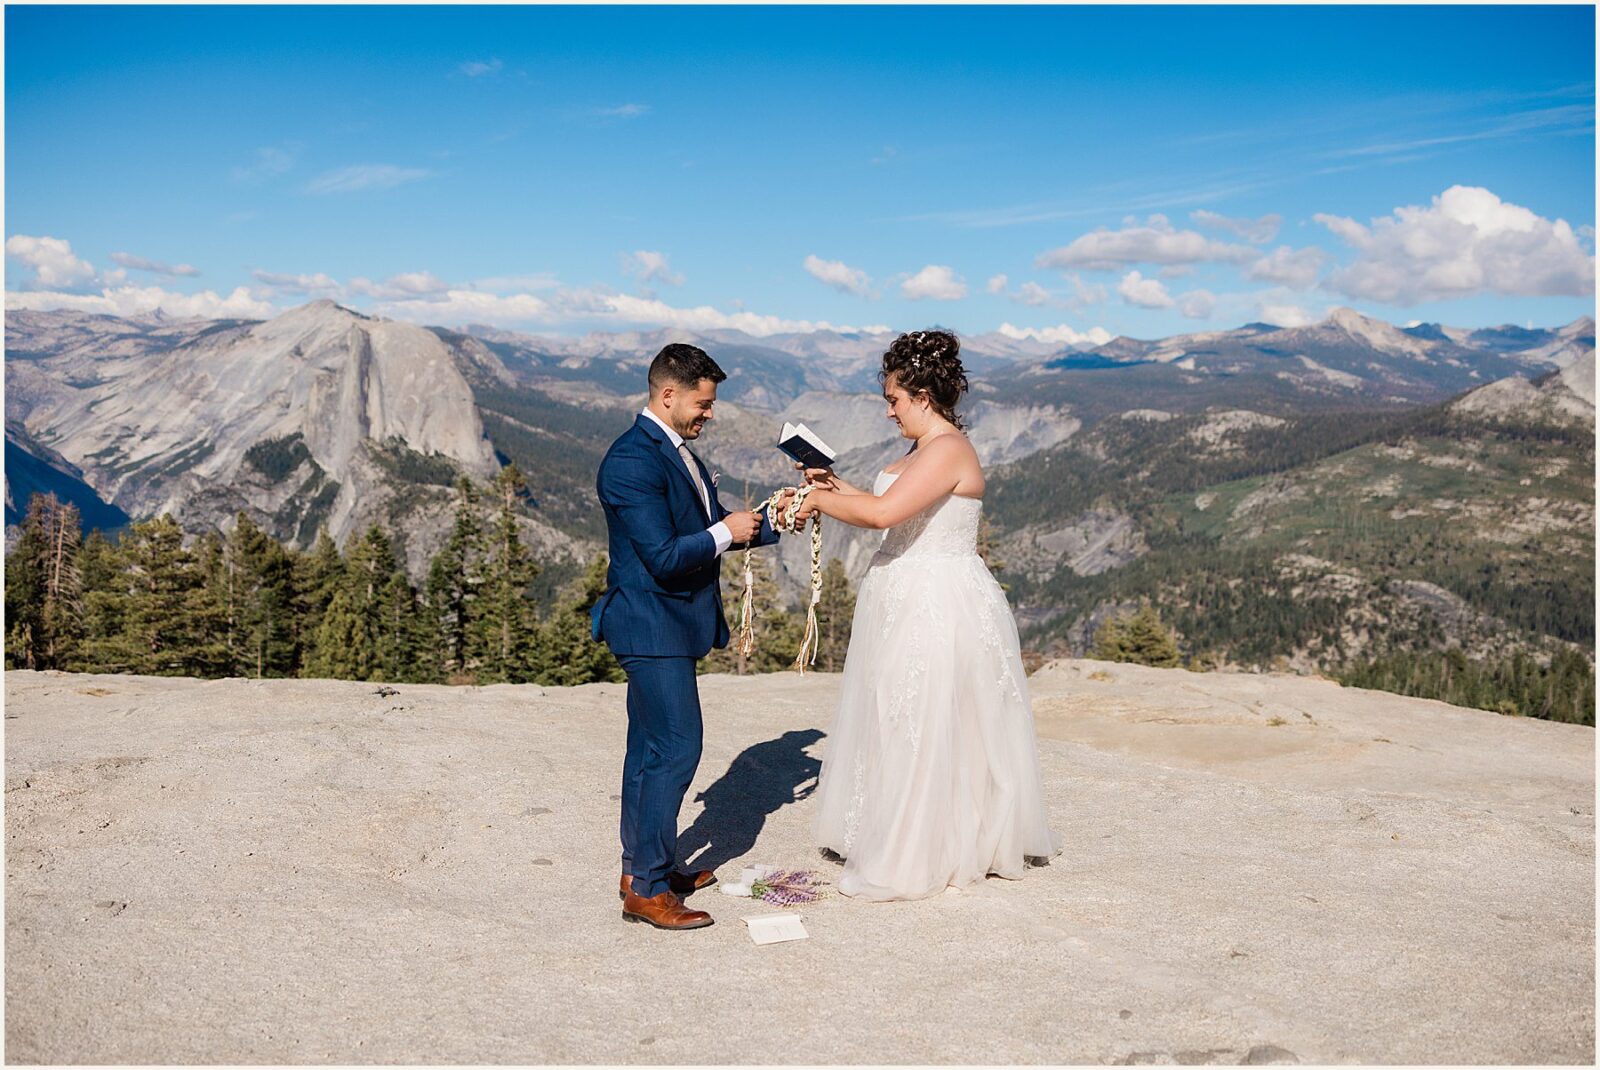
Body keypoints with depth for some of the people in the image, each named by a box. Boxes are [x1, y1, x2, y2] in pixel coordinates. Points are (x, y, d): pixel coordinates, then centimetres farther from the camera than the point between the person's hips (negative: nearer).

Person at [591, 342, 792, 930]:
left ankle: (641, 868, 28)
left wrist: (773, 522, 8)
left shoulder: (675, 451, 12)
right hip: (652, 626, -10)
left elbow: (704, 530, 18)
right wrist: (726, 534, -12)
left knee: (651, 750, 16)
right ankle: (647, 888, 2)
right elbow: (665, 557, -24)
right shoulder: (632, 461, -19)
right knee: (676, 748, -8)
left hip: (670, 625, 10)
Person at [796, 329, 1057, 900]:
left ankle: (909, 862, 13)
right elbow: (896, 512, 19)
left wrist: (821, 500, -15)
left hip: (937, 609, -10)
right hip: (908, 601, 10)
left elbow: (883, 513, -29)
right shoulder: (924, 448, 13)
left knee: (920, 731, 0)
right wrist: (839, 487, 12)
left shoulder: (948, 450, -19)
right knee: (900, 725, 16)